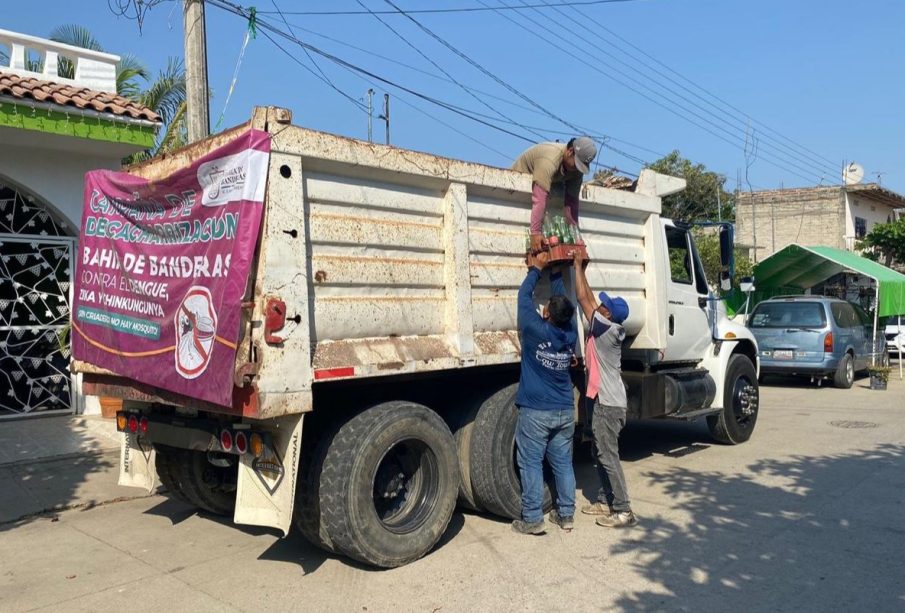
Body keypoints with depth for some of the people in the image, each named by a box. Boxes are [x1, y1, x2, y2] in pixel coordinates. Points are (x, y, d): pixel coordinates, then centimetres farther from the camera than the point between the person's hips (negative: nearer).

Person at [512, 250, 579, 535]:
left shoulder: (536, 330, -16)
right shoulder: (571, 333, -3)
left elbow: (524, 296, -4)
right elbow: (565, 301, 13)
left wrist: (536, 268, 7)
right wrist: (555, 272, 18)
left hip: (535, 411, -5)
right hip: (564, 412, 5)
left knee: (531, 464, 2)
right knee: (563, 463, 12)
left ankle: (532, 519, 6)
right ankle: (566, 515, 20)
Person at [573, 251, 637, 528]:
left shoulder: (606, 329, -18)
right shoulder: (611, 328, 6)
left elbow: (583, 299, -14)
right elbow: (589, 298, 15)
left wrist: (578, 265, -7)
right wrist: (581, 270, 15)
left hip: (607, 403, -10)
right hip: (608, 401, 10)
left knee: (608, 456, -6)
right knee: (602, 453, 17)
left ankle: (623, 512, -1)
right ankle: (605, 501, 26)